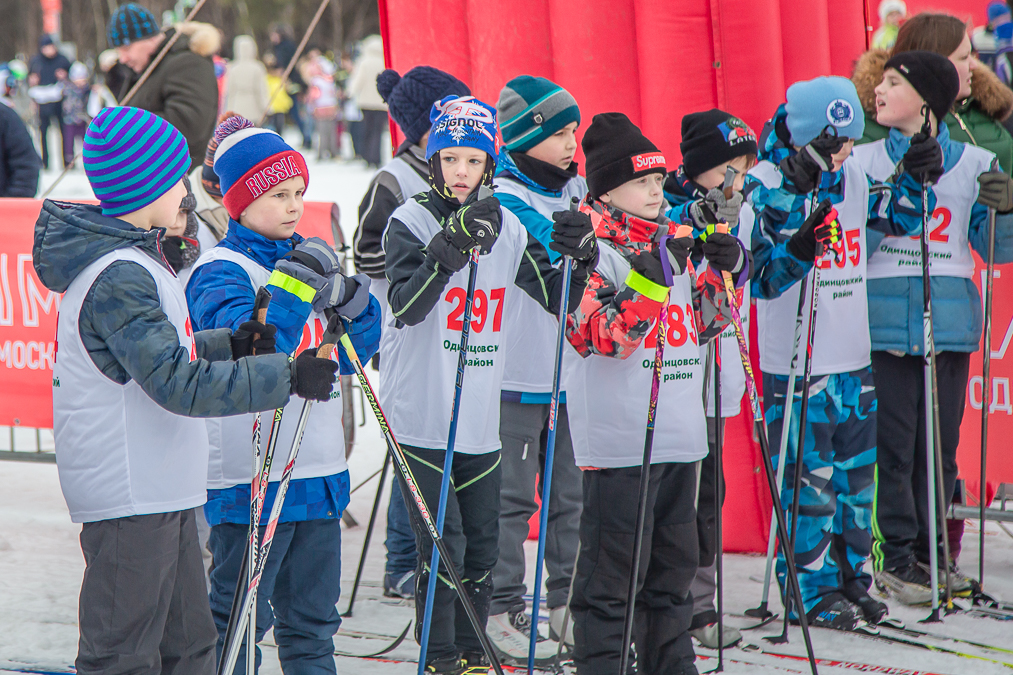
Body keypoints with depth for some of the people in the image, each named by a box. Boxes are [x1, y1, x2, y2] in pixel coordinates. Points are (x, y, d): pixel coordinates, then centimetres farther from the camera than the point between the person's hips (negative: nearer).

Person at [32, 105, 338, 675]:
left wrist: (231, 345, 13)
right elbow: (179, 383, -26)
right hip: (129, 499, -11)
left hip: (161, 493, 11)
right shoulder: (120, 277, -20)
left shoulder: (132, 259, 13)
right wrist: (286, 376, -23)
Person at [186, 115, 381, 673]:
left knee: (312, 619, 15)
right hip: (250, 477, -7)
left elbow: (352, 355, 15)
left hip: (320, 473, 7)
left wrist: (351, 301, -4)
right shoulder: (219, 272, -9)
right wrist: (292, 288, -30)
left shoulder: (307, 259, 14)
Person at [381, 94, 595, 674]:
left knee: (482, 544, 9)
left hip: (480, 419, 5)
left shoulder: (507, 226, 7)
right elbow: (404, 306, -22)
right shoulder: (411, 222, -7)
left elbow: (556, 298, 12)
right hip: (421, 414, -5)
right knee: (442, 544, -8)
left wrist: (580, 260, -8)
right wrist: (451, 245, -33)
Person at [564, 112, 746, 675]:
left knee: (675, 560, 16)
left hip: (679, 432, 8)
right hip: (619, 436, -8)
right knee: (614, 566, -5)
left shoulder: (672, 238, 14)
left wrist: (727, 270, 5)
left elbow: (702, 322, 22)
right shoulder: (593, 248, -10)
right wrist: (651, 278, -29)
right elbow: (603, 336, -21)